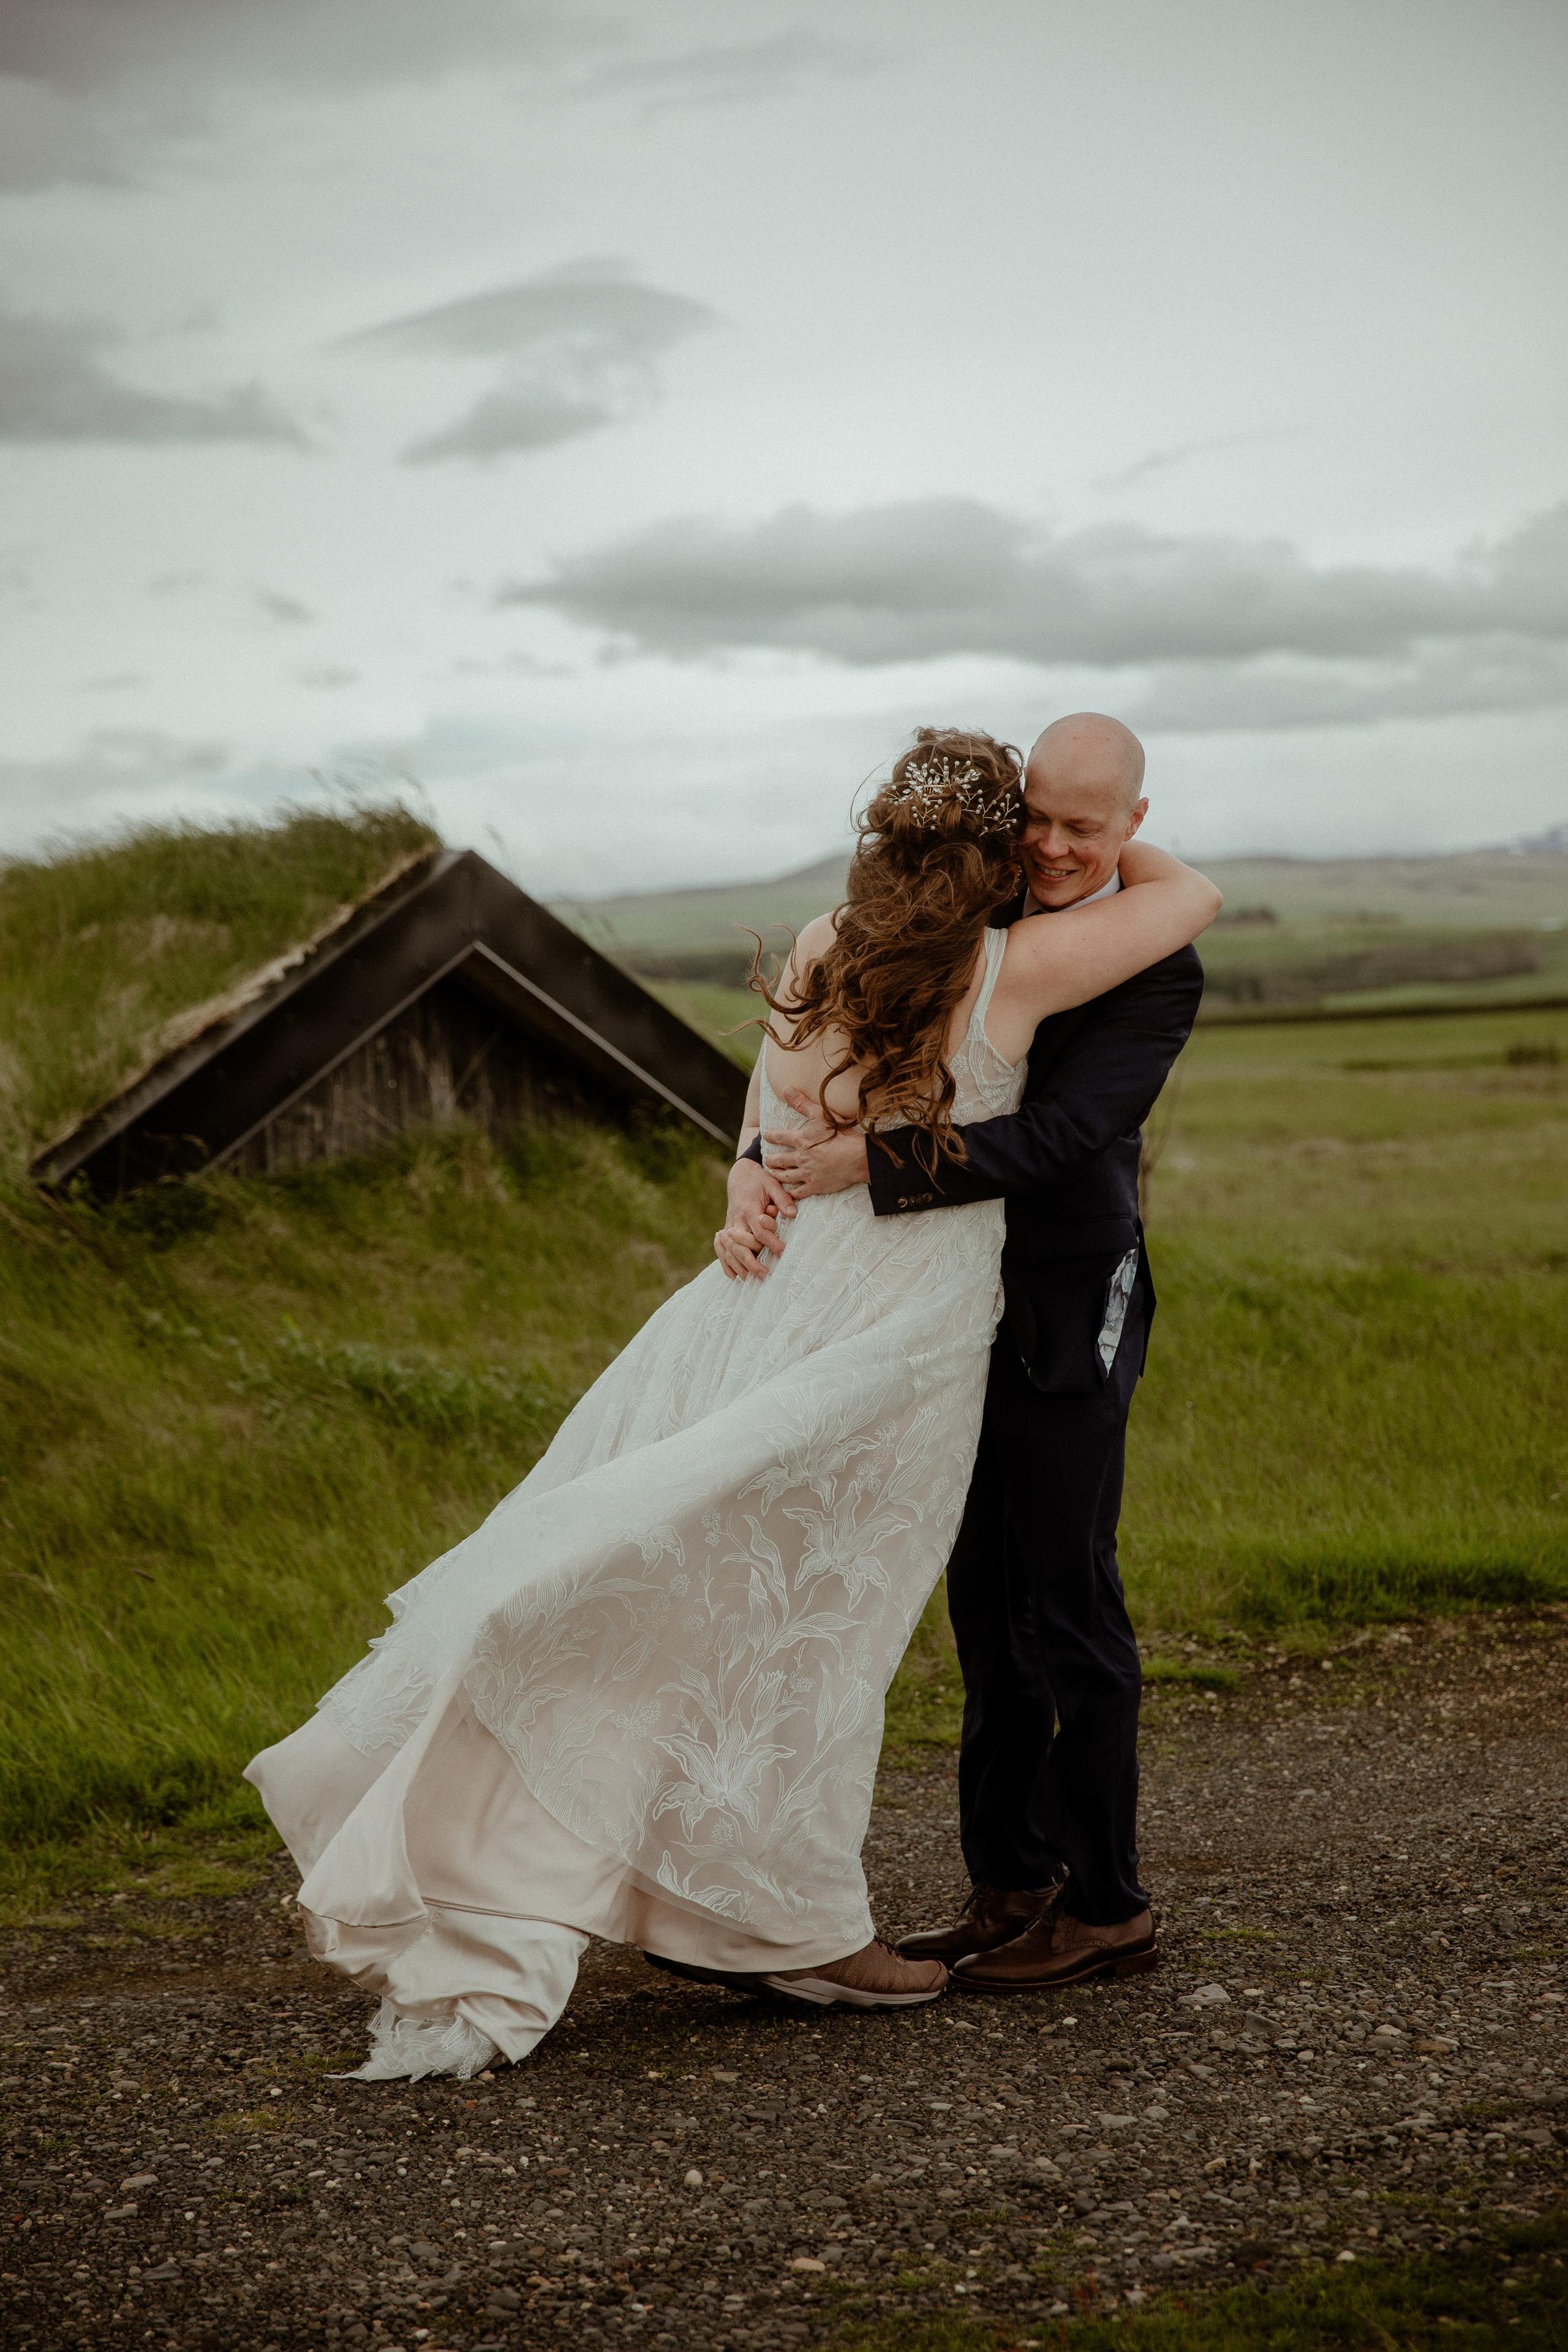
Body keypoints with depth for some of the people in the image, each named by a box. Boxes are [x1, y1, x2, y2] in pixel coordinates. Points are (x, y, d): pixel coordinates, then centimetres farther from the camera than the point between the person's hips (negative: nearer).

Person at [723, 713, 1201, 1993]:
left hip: (1068, 1321, -6)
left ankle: (1106, 1903, 9)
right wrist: (762, 1169, -19)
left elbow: (1054, 1137, -23)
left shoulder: (1158, 972, -11)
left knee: (1067, 1606, -2)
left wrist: (867, 1164, -31)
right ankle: (1012, 1887, 20)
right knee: (989, 1605, 11)